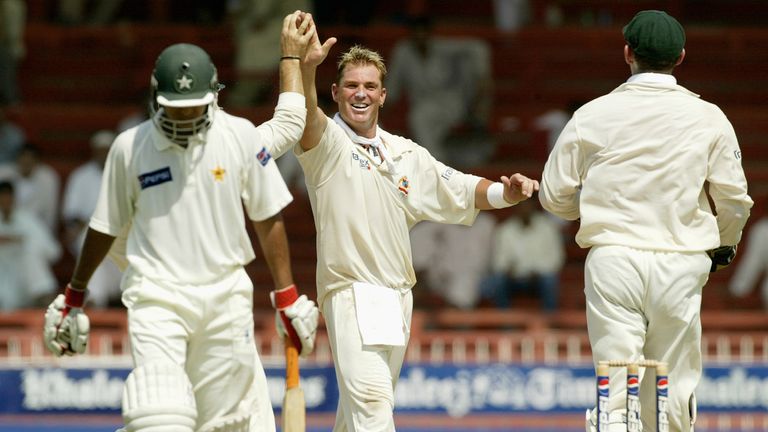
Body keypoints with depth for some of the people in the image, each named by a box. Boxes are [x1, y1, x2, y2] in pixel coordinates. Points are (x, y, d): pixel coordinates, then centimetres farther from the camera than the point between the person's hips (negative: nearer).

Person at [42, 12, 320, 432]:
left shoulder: (241, 137, 0)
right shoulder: (130, 147, -1)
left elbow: (267, 217, 6)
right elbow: (104, 226, 12)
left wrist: (287, 297, 5)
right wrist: (73, 296, 20)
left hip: (225, 298, 2)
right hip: (156, 298, -2)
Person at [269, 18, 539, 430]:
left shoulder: (405, 153, 16)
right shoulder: (326, 142, -3)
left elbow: (460, 189, 18)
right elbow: (306, 117, -25)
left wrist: (505, 191, -3)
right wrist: (306, 69, -45)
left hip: (398, 298, 7)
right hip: (352, 292, -7)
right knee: (370, 397, -22)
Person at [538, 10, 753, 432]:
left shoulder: (593, 115, 0)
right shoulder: (707, 118, 0)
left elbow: (554, 195, 6)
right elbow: (734, 202, 2)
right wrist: (724, 244, 23)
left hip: (612, 259, 0)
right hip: (680, 262, 0)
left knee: (616, 390, -2)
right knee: (674, 387, 11)